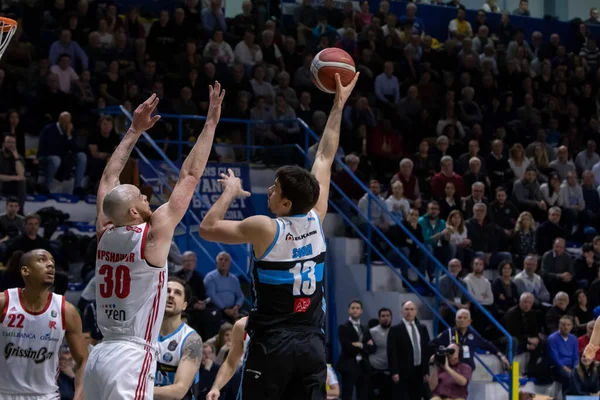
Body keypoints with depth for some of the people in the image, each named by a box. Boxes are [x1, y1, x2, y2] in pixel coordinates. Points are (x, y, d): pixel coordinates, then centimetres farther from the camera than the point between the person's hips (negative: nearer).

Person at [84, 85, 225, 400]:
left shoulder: (105, 234, 8)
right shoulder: (152, 235, -8)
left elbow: (109, 178, 22)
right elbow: (189, 175, -4)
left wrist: (135, 131, 29)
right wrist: (211, 122, 2)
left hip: (99, 356, 8)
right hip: (132, 357, -7)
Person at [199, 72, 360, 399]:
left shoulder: (265, 229, -12)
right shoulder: (316, 219, 2)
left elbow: (207, 228, -4)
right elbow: (325, 159, 12)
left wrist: (230, 192, 9)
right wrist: (338, 105, 20)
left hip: (273, 343, -5)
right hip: (312, 342, 5)